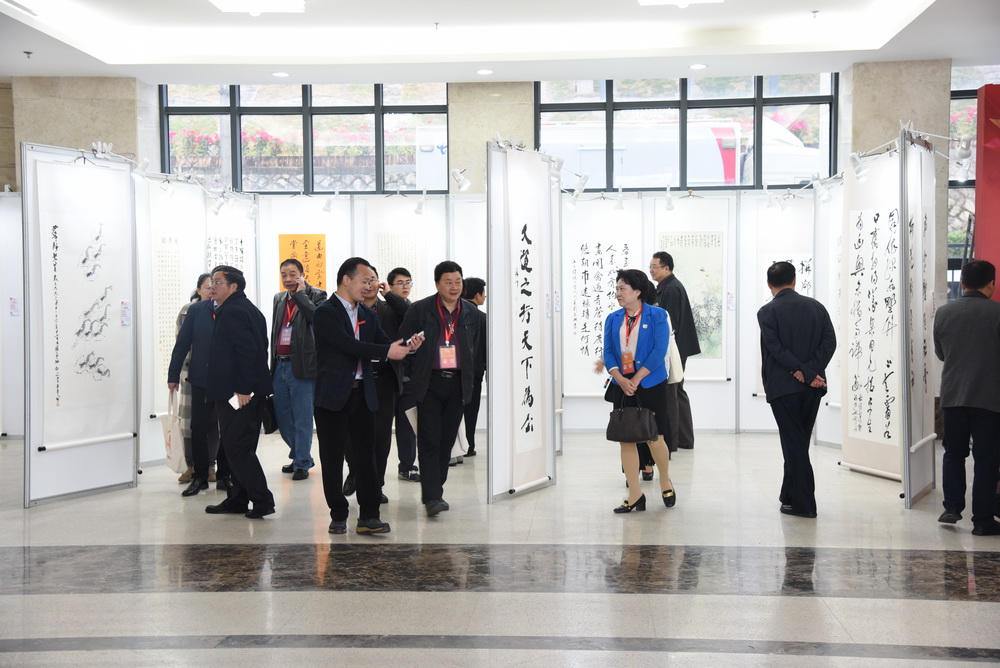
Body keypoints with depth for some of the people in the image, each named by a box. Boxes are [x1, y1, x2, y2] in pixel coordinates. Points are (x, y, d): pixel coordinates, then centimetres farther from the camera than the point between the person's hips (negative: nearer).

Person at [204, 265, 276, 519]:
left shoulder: (232, 310, -14)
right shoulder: (249, 309, 17)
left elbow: (247, 350, -24)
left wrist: (243, 389, -24)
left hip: (236, 393, -10)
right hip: (252, 391, 10)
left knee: (237, 448, -5)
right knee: (241, 448, 15)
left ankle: (262, 500, -3)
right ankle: (238, 499, 22)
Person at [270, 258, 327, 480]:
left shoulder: (316, 295, -4)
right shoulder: (279, 299, 15)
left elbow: (317, 317, -23)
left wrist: (300, 293, -15)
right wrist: (272, 362, 17)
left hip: (301, 366, -7)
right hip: (280, 366, 7)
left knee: (302, 418, -2)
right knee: (282, 416, 13)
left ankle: (302, 464, 8)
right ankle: (298, 456, 29)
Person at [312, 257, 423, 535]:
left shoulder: (367, 314, 15)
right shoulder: (325, 312, -8)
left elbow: (384, 342, 10)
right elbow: (348, 344, -19)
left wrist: (406, 346, -12)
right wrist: (387, 351, -22)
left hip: (362, 394, 5)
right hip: (333, 395, -5)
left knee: (365, 455, 4)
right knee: (332, 457, 4)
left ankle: (369, 516, 7)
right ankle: (338, 515, 14)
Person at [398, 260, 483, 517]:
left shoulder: (471, 312, 9)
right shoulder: (420, 310, -2)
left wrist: (469, 376, 12)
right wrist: (414, 373, 0)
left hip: (458, 384, 4)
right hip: (430, 384, -4)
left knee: (447, 441, 9)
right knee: (429, 441, -7)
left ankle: (435, 491, 19)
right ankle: (432, 497, -8)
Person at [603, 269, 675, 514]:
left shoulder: (657, 315, -5)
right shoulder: (613, 319, 8)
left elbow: (659, 351, -12)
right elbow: (608, 352, 3)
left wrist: (636, 379, -16)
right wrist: (620, 379, -14)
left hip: (650, 385, -4)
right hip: (622, 386, 4)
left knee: (654, 437, 1)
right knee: (626, 438, 2)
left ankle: (665, 482, 29)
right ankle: (635, 495, 9)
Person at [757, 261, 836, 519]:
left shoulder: (767, 311, -6)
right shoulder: (816, 306, 7)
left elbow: (775, 348, -16)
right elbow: (829, 341, -2)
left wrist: (804, 373, -14)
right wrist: (811, 371, -10)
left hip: (783, 386, -4)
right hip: (812, 388, 4)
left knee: (794, 443, 1)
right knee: (799, 442, 16)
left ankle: (804, 503, 2)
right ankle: (790, 495, 24)